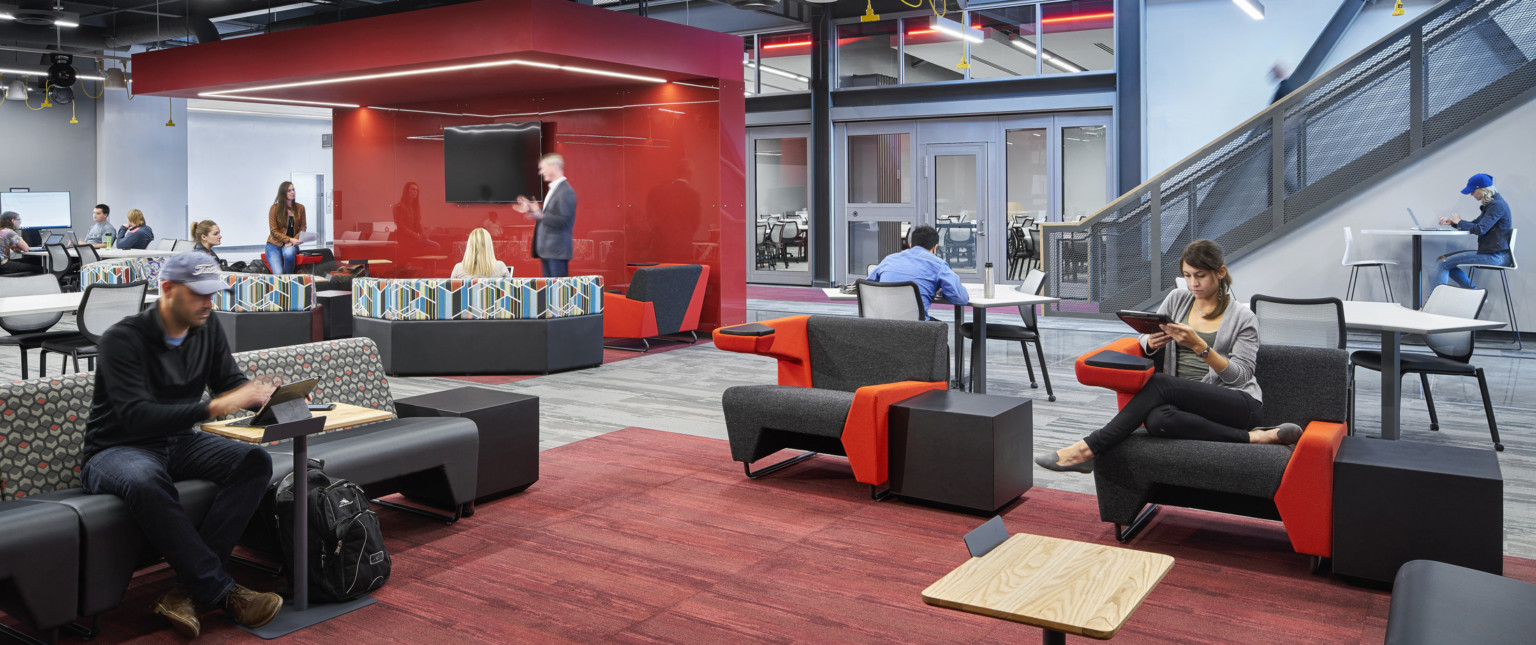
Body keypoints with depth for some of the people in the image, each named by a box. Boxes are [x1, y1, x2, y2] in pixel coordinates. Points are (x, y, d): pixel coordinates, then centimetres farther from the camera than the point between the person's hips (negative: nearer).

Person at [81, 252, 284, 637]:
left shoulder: (207, 331, 3)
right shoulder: (124, 338, -18)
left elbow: (231, 383, 7)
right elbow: (136, 416, -28)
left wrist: (267, 396, -17)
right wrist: (215, 407, -39)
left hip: (179, 443, 6)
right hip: (118, 451, -6)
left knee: (254, 461, -21)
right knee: (145, 482, -41)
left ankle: (192, 591, -25)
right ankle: (220, 591, -31)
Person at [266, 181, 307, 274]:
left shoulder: (300, 208, 4)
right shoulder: (275, 208, -4)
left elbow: (302, 228, 5)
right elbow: (274, 231, -6)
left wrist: (293, 241, -13)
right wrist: (290, 239, -19)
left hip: (291, 244, 2)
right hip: (274, 244, -2)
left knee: (289, 253, -37)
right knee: (278, 273, -26)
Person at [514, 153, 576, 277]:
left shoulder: (566, 191, -15)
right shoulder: (553, 189, 16)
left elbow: (563, 220, -21)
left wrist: (541, 215, -26)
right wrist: (530, 210, 14)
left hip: (557, 251, -10)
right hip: (547, 250, 10)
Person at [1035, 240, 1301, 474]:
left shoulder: (1243, 318, 5)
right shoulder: (1177, 299, 17)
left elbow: (1239, 376, -4)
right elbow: (1145, 343, 16)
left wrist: (1198, 345, -18)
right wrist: (1152, 342, -10)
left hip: (1238, 403, -4)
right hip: (1188, 403, 4)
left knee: (1161, 383, -33)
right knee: (1157, 420, -37)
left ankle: (1087, 449, -38)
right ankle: (1253, 438, -31)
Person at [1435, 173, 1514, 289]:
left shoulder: (1497, 205, -16)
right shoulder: (1490, 204, 16)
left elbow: (1480, 229, -23)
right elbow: (1475, 224, 21)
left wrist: (1459, 222, -7)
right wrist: (1451, 222, 9)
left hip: (1495, 256, -11)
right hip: (1489, 252, 11)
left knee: (1444, 264, -15)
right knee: (1443, 259, 9)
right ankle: (1474, 292, 10)